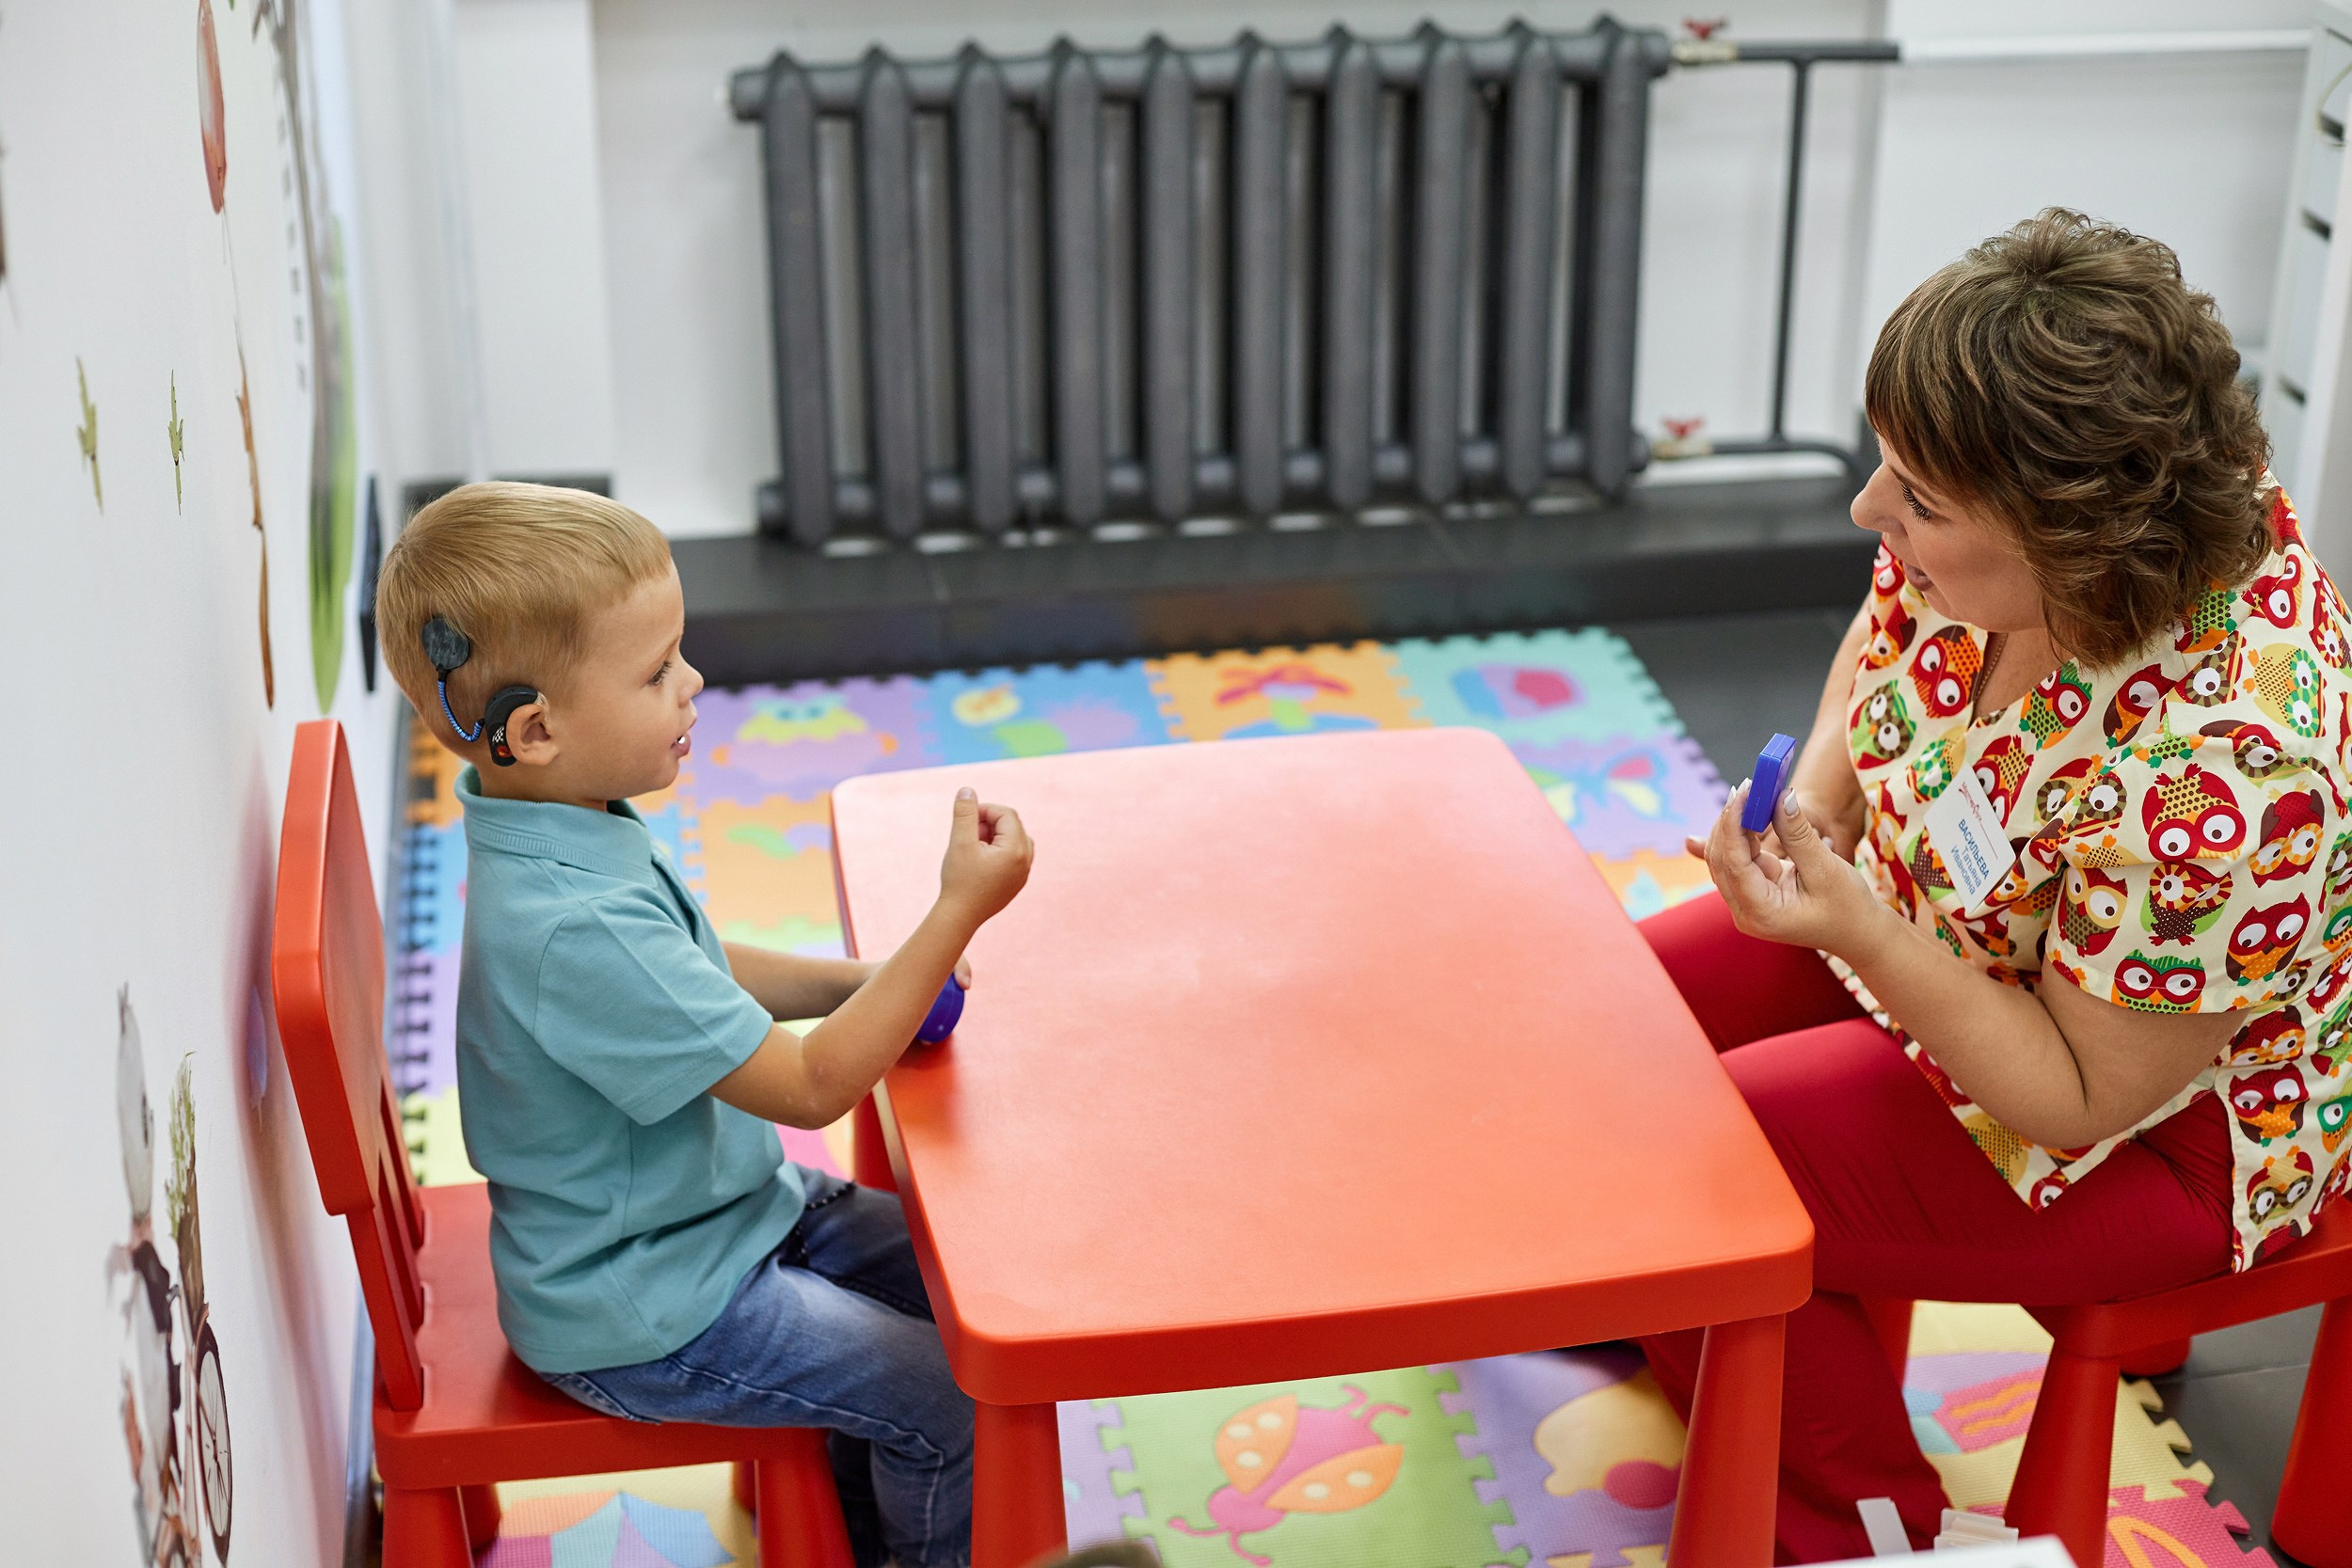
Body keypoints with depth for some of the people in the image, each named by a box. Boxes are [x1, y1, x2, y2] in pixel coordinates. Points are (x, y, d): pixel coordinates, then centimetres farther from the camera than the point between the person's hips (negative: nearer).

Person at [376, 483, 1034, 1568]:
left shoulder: (567, 840, -3)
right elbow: (812, 1085, -29)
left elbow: (696, 977, 15)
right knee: (959, 1397, -12)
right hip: (643, 1316, -10)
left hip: (720, 1206, 10)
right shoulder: (577, 930, -36)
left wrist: (863, 983, 0)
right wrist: (957, 914, -28)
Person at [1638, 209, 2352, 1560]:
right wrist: (1816, 805, -8)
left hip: (2163, 1118, -8)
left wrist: (1856, 931, -38)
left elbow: (2085, 1098, -28)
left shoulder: (2215, 768, -41)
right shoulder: (1991, 540, -18)